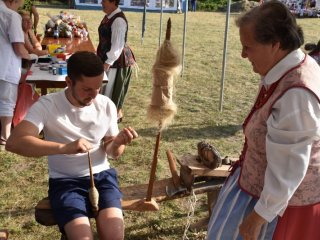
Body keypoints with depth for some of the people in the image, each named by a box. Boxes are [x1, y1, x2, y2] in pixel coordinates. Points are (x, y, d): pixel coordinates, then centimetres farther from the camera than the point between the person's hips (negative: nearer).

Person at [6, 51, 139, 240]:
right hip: (65, 181, -2)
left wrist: (118, 142, -17)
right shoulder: (47, 105, -13)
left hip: (102, 176, 3)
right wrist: (65, 148, -39)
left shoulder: (107, 105, -1)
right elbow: (14, 142, -28)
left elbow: (111, 152, 8)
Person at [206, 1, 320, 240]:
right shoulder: (299, 64, -4)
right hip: (267, 182, 9)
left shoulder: (295, 94, -34)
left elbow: (287, 170, -30)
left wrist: (259, 216, -21)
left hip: (282, 198, -9)